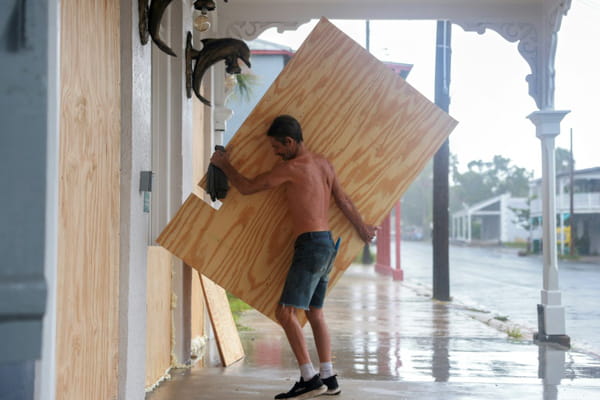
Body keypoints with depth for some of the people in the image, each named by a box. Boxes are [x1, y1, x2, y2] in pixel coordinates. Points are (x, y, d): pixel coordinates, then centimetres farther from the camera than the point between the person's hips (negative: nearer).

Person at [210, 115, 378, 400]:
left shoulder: (291, 168, -12)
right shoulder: (323, 163, 12)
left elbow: (247, 187, -5)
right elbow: (344, 201, 20)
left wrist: (224, 164, 11)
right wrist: (362, 229, 33)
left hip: (311, 245, -9)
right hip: (327, 245, 9)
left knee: (286, 312, -10)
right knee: (315, 313, 15)